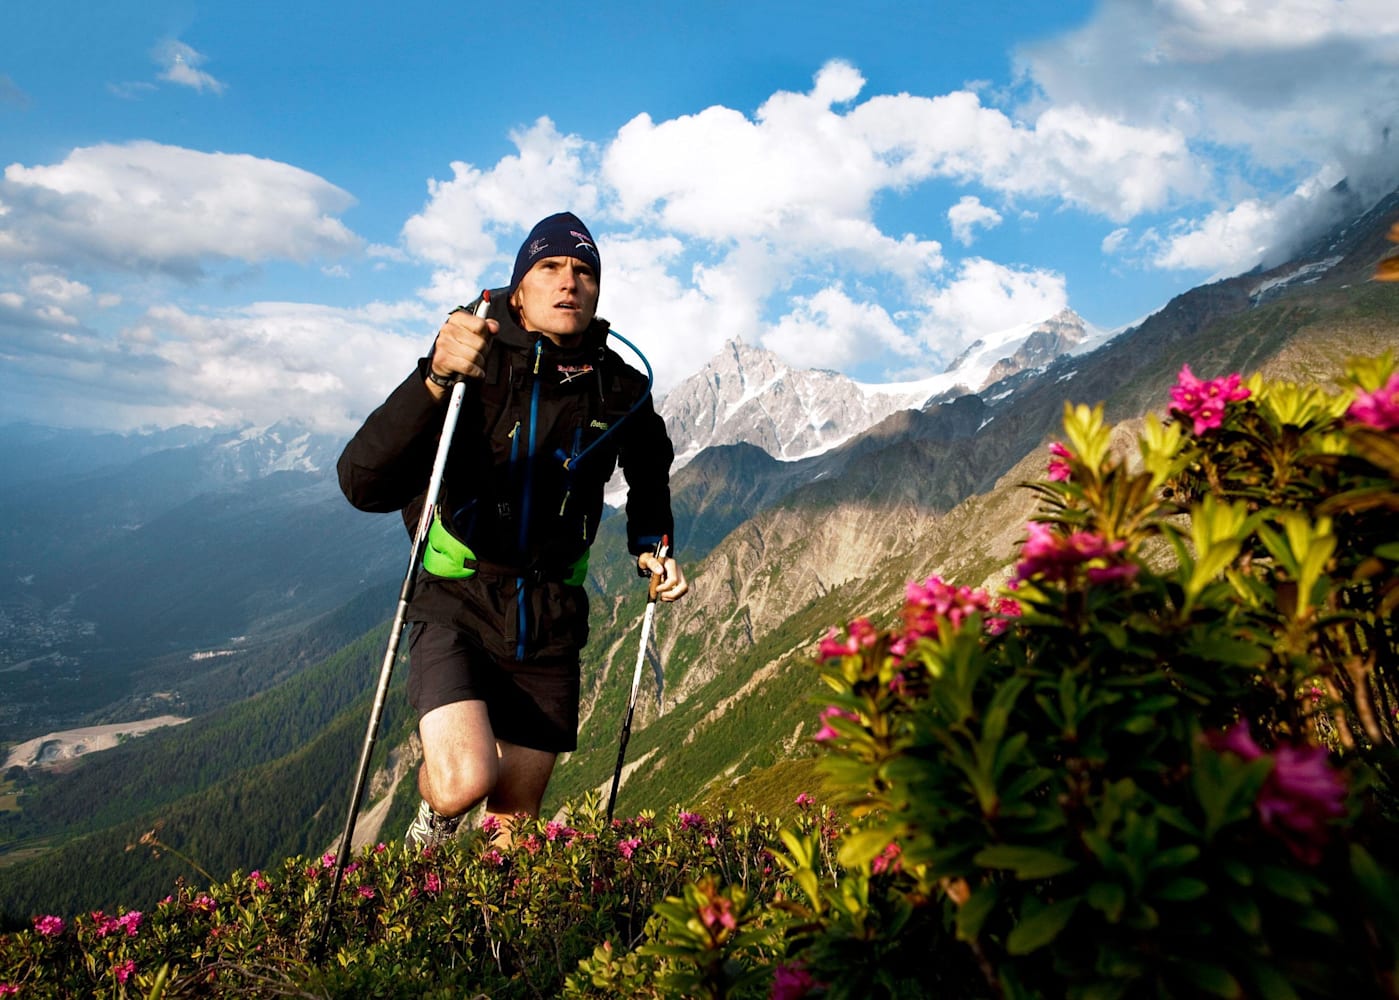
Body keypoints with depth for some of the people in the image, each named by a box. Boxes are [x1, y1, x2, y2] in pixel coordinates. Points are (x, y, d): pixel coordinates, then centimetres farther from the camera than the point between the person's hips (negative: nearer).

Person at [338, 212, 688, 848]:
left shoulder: (621, 389, -3)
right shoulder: (475, 365, -14)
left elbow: (648, 475, 20)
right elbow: (365, 485, -27)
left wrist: (651, 546, 3)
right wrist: (435, 380, -40)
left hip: (550, 624, 3)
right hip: (457, 604, -3)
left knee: (513, 826, 10)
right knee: (464, 785, -23)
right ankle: (435, 807, 15)